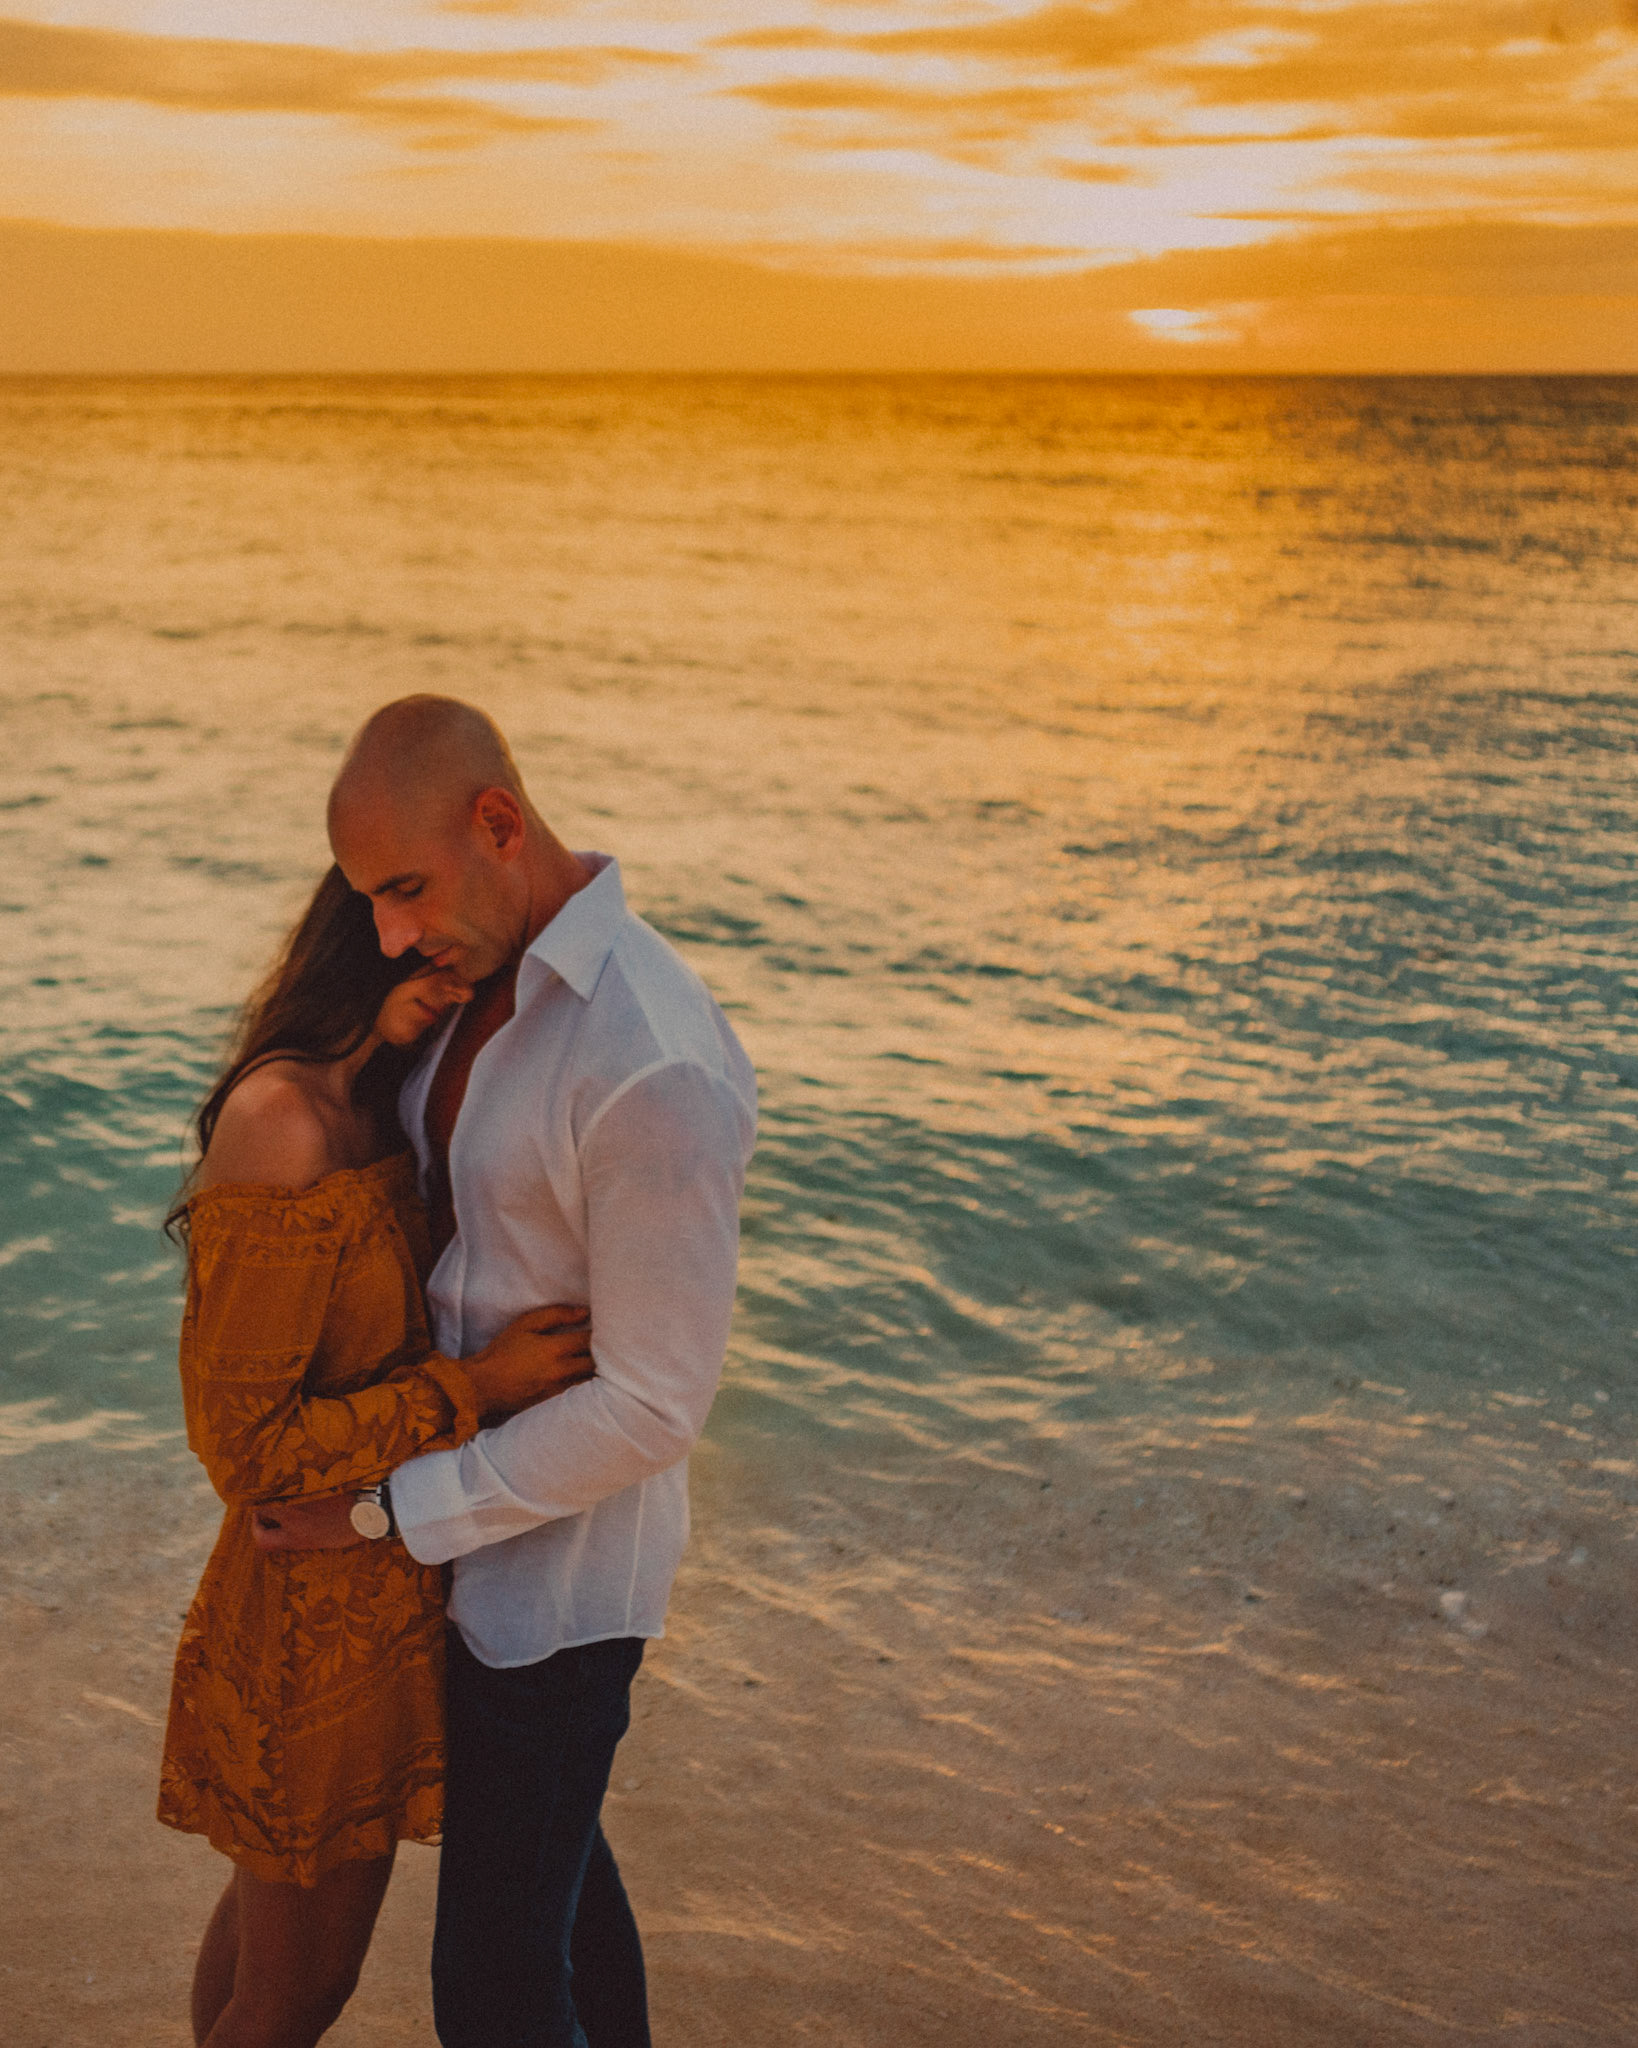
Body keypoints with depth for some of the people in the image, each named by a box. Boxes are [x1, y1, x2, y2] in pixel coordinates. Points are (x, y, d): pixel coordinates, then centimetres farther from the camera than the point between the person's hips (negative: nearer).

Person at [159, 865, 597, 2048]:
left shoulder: (363, 1098, 1)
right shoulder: (280, 1124, -28)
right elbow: (243, 1442, -26)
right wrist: (480, 1388, -24)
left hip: (384, 1583, 9)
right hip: (327, 1616, -9)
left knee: (274, 1899, 30)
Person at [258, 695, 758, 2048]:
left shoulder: (656, 1070, -32)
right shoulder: (496, 986, -1)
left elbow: (657, 1405, -27)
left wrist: (395, 1511, -20)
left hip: (561, 1571, -9)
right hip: (484, 1514, 9)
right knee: (555, 1850, 27)